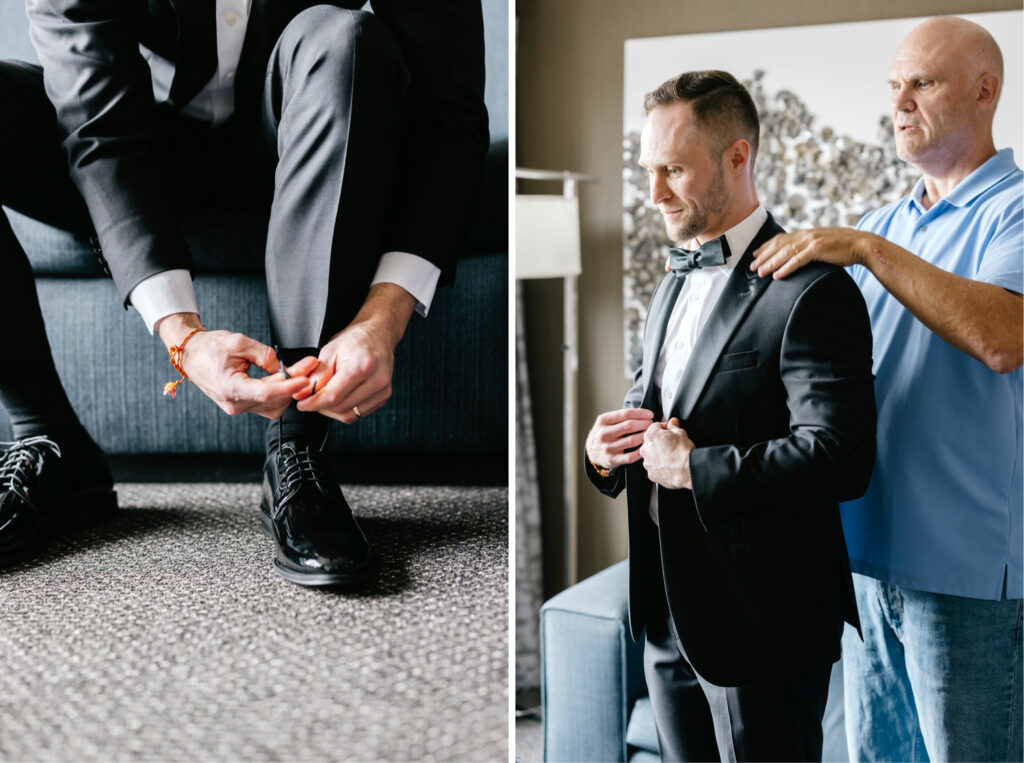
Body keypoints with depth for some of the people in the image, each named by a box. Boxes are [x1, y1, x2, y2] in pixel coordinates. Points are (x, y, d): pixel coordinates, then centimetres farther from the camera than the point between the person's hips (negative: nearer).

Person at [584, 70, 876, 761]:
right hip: (670, 616, 8)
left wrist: (693, 468, -20)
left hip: (765, 626, -8)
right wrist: (605, 449, -2)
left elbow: (841, 457, -26)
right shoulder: (675, 284, 12)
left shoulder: (811, 291, -16)